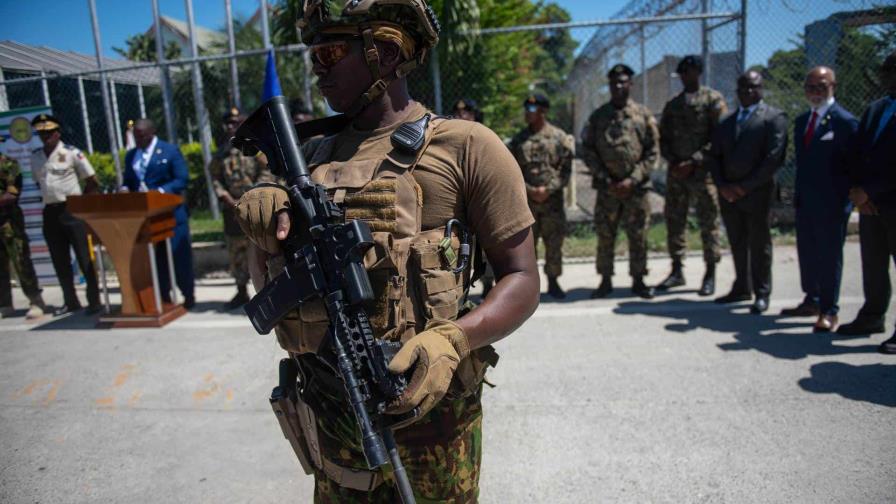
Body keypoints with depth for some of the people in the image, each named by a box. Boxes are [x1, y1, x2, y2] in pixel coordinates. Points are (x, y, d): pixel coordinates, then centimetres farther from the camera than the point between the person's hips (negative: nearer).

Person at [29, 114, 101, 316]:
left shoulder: (71, 152, -5)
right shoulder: (35, 156, 9)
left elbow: (92, 181, -3)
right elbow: (39, 182, 22)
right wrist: (49, 197, 11)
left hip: (71, 210, -5)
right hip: (50, 212, 6)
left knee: (84, 257, -4)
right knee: (60, 260, 10)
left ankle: (94, 300, 1)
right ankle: (70, 301, 20)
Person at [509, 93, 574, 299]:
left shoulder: (559, 137, 2)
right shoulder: (518, 140, 7)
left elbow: (565, 169, -2)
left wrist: (548, 189, -13)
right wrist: (529, 190, -9)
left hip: (553, 199, -1)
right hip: (525, 200, 1)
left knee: (554, 242, 4)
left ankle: (553, 282, 17)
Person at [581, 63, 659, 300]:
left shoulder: (644, 115, 4)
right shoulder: (597, 116, 5)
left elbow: (652, 152, 1)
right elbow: (588, 150, 1)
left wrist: (632, 180, -10)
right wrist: (607, 180, -8)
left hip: (636, 187, 0)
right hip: (606, 187, 1)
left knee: (638, 236, 5)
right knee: (605, 235, 4)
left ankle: (638, 280, 17)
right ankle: (605, 281, 15)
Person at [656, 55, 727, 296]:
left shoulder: (713, 99, 0)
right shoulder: (672, 104, 15)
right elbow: (663, 138, 12)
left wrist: (694, 161, -14)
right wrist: (672, 161, -5)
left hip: (702, 171, -5)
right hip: (676, 172, 5)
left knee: (708, 224, 0)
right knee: (674, 221, 6)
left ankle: (710, 275, 8)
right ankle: (677, 271, 16)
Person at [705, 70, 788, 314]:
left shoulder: (774, 117, -2)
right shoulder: (726, 121, 15)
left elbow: (774, 158, -11)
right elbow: (713, 156, 11)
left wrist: (745, 186, -14)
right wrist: (722, 185, -4)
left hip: (756, 193, -5)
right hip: (728, 193, 5)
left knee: (759, 245, 3)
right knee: (737, 244, 12)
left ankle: (762, 294, 13)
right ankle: (741, 288, 23)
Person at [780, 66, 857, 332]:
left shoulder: (844, 121, -9)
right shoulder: (801, 121, 13)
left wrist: (846, 198, -12)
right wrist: (798, 194, 12)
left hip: (831, 203, -7)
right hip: (805, 201, 7)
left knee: (830, 255, 0)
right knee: (807, 253, 14)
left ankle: (829, 312, 9)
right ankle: (812, 301, 27)